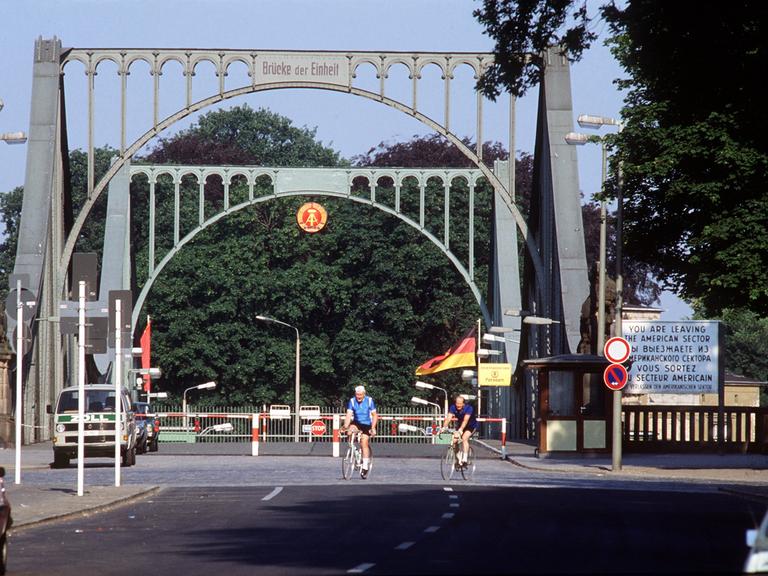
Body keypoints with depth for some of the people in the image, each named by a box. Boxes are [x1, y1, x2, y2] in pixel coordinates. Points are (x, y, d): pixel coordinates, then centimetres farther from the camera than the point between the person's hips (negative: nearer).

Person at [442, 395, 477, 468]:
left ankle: (464, 460, -31)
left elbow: (465, 420, -41)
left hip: (471, 426, -5)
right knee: (454, 440, -16)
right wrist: (444, 428, -43)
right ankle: (459, 459, 2)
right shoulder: (453, 407, -18)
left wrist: (460, 430, -55)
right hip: (459, 425, 5)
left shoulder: (468, 408, -30)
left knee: (464, 438, -30)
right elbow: (448, 418, -27)